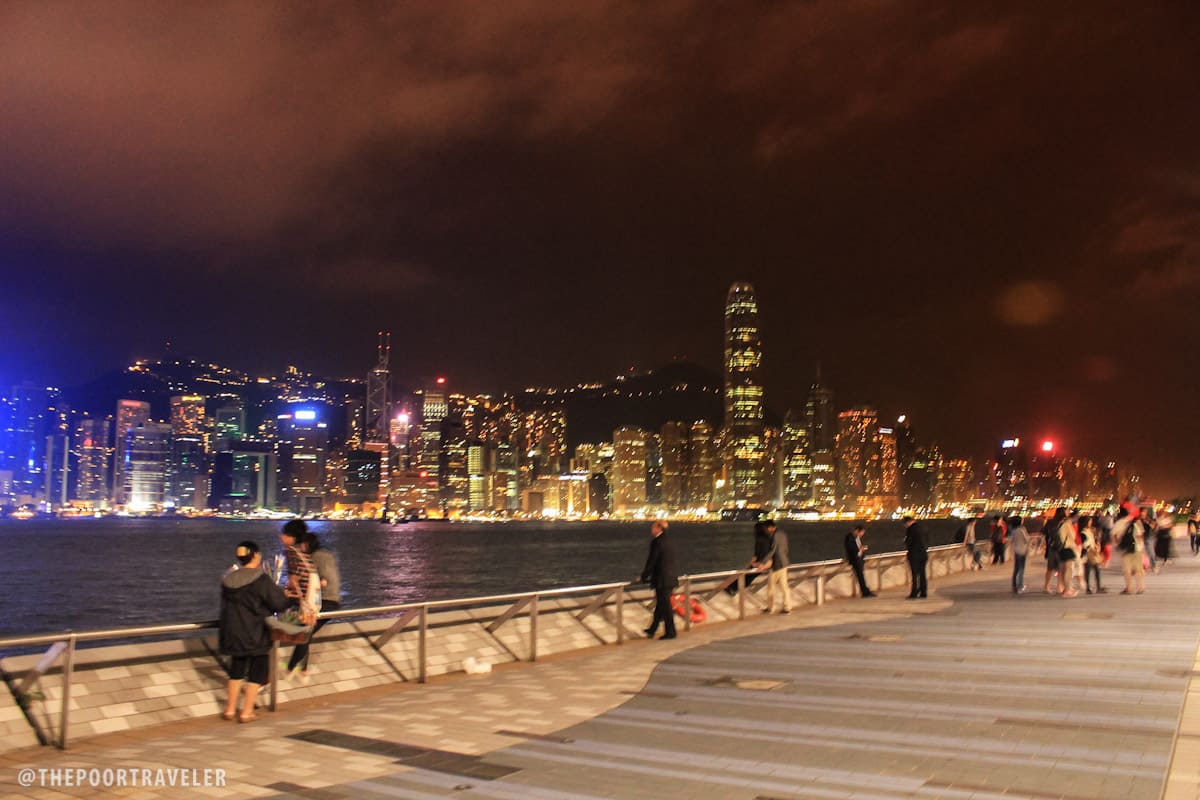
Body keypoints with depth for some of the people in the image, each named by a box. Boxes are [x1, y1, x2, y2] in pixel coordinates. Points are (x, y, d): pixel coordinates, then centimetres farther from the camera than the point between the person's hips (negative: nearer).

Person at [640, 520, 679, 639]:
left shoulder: (657, 542, -16)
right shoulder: (669, 541, 9)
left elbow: (651, 561, -14)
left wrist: (644, 577, -1)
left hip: (662, 580, -9)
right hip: (671, 578, 9)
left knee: (665, 606, 0)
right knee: (661, 604, 15)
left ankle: (670, 632, 7)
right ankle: (652, 630, 24)